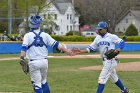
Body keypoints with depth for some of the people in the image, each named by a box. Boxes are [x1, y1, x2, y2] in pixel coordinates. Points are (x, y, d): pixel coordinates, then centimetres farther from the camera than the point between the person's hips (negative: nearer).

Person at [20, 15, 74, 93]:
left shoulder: (28, 35, -2)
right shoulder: (45, 35, 4)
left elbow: (24, 48, -14)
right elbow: (56, 44, 0)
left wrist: (22, 59, -21)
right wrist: (66, 50, 3)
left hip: (33, 63, -3)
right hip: (44, 61, 3)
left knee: (37, 84, 1)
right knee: (43, 81, 22)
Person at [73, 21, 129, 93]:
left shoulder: (112, 37, -9)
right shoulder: (98, 38, 10)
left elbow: (122, 42, -7)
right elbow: (91, 48, 9)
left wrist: (118, 49, -25)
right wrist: (81, 51, -2)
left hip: (110, 61, -8)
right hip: (105, 61, 8)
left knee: (102, 78, -11)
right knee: (114, 77, 20)